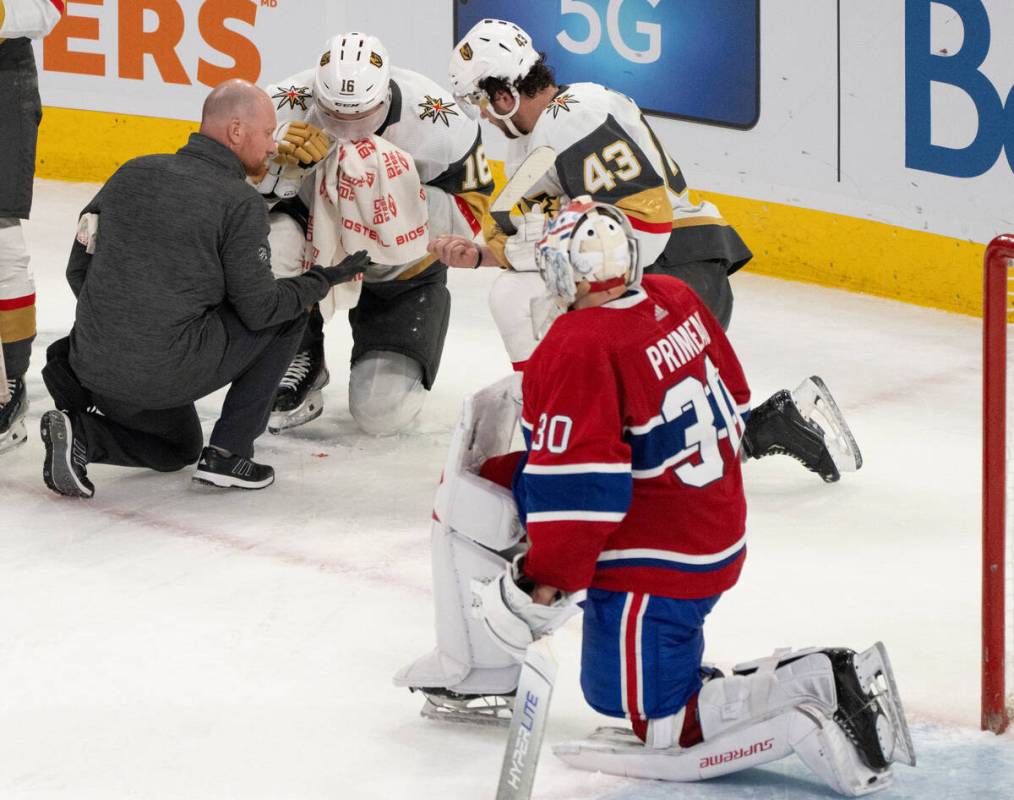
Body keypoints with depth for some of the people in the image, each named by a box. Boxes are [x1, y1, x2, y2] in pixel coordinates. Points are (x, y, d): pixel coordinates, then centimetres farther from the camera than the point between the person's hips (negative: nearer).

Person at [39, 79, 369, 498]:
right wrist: (322, 280, 9)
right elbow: (258, 308, -8)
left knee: (178, 448, 34)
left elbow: (80, 267, 12)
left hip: (94, 367, 7)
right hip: (169, 374, -7)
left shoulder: (133, 173, 8)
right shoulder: (240, 201, -10)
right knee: (287, 317, 12)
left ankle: (79, 433, 5)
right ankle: (228, 454, 10)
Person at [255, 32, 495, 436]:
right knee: (269, 245, -35)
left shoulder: (438, 122, -28)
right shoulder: (289, 105, -26)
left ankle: (390, 368, 28)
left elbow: (470, 215, -19)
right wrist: (286, 163, -40)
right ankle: (300, 364, -8)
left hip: (401, 266, -1)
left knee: (383, 414, -11)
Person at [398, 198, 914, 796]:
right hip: (719, 537, 9)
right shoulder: (676, 300, 2)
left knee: (663, 730, 1)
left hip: (652, 568, -9)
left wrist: (544, 585, -17)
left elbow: (579, 487, -26)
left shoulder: (577, 349, -22)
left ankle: (815, 683, -11)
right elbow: (732, 405, 15)